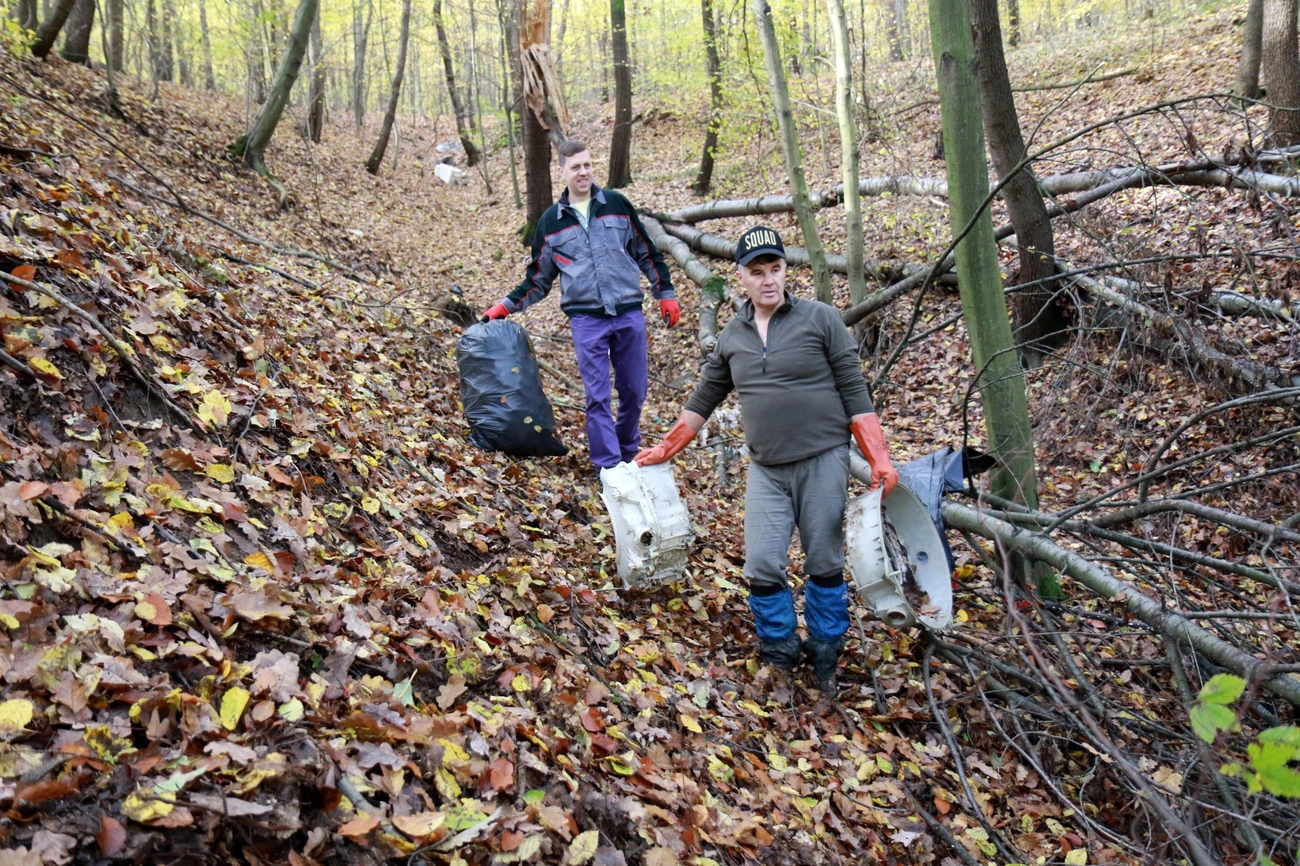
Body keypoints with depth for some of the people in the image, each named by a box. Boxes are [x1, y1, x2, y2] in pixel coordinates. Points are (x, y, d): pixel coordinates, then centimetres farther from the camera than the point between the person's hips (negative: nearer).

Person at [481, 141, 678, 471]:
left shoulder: (617, 204, 6)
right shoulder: (551, 221, 7)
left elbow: (648, 254, 12)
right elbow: (538, 279, 14)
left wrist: (666, 294, 9)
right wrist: (505, 306, 6)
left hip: (629, 313, 1)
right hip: (586, 319, -1)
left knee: (635, 391, 8)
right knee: (597, 397, -3)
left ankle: (629, 453, 31)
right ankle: (609, 467, 6)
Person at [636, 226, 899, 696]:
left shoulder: (820, 319, -2)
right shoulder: (732, 336, 9)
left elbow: (854, 393, -4)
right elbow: (703, 401, 18)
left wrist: (879, 459, -9)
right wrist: (663, 450, 20)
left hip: (822, 461, -3)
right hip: (765, 468, 3)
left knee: (825, 564, 6)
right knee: (763, 565, -1)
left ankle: (825, 654, 24)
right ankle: (779, 654, 19)